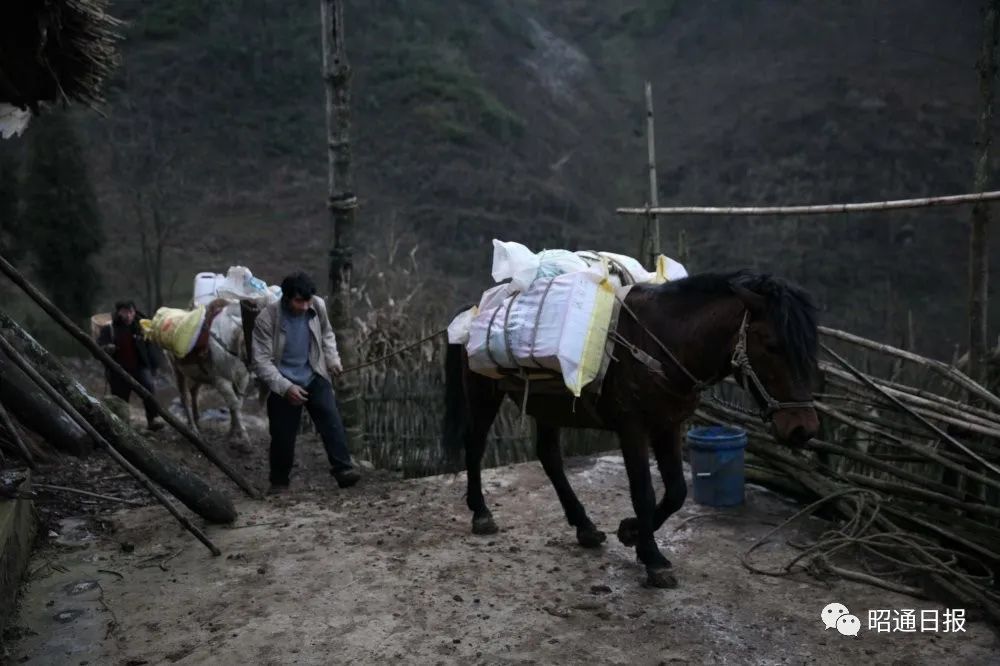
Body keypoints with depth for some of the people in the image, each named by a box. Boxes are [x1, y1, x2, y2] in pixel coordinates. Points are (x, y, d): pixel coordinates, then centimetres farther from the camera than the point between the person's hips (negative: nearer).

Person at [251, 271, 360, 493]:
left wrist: (333, 359, 0)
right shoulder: (266, 319, -19)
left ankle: (343, 469, -17)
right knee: (282, 434, 3)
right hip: (283, 384, -2)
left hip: (315, 376, 2)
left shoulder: (318, 306, -8)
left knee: (331, 419, -16)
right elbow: (261, 361, -18)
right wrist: (285, 387, -26)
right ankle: (279, 482, 22)